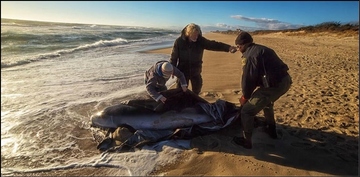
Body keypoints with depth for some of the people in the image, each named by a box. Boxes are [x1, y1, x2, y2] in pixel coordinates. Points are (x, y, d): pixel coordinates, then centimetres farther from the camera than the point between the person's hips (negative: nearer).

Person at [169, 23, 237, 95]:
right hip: (183, 71, -2)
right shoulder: (179, 41, -14)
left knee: (196, 90, 17)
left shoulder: (201, 40, -11)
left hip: (196, 71, 3)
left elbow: (214, 45, -19)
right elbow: (174, 56, -6)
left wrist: (228, 48, -32)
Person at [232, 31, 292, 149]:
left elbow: (248, 78, -11)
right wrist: (248, 94, 23)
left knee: (246, 111, -1)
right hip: (285, 80, 10)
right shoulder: (262, 50, 21)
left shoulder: (250, 55, -10)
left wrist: (245, 96, 6)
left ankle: (246, 140, 10)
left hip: (273, 85, -10)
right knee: (267, 103, 37)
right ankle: (271, 129, 49)